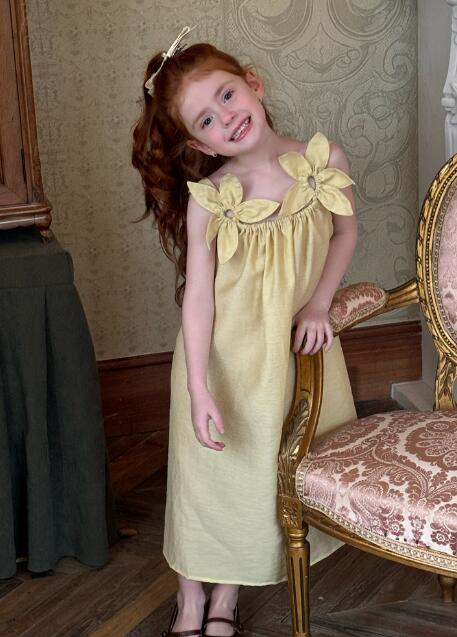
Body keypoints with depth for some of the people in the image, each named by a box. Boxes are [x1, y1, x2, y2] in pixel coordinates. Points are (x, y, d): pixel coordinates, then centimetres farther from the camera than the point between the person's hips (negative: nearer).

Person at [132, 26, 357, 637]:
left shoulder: (323, 159, -12)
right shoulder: (207, 200, -18)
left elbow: (346, 230, 4)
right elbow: (197, 294, -18)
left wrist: (319, 301, -9)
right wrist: (198, 387, -25)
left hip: (300, 347, 3)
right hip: (225, 354, -2)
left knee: (287, 469, 12)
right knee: (210, 472, 7)